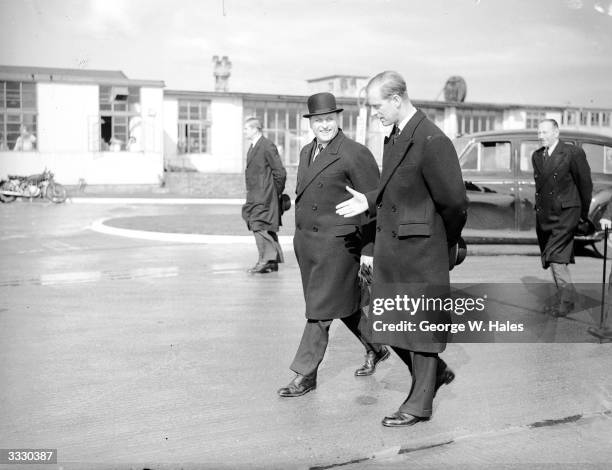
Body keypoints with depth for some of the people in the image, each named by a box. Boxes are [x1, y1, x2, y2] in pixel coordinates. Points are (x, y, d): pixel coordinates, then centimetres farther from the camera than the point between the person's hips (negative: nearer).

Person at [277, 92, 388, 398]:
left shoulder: (355, 154, -12)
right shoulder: (307, 152, 13)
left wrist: (369, 249, -14)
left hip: (337, 244, -8)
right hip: (305, 242, 8)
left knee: (320, 309, -3)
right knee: (345, 303, 18)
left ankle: (305, 374, 8)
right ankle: (375, 349, 37)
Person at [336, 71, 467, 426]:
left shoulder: (433, 141, -18)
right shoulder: (395, 137, 11)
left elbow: (455, 202, -14)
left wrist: (444, 246, -2)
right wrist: (369, 201, 7)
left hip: (419, 250, -9)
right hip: (390, 250, 9)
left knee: (420, 324, 5)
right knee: (390, 323, 15)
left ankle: (419, 404, 20)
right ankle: (436, 372, 36)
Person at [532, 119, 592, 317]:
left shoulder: (573, 153, -8)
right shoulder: (536, 156, 12)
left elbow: (585, 184, -3)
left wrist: (583, 214, 3)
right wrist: (540, 208, 14)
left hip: (564, 215, -7)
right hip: (544, 215, 7)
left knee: (556, 256, -14)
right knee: (553, 258, 12)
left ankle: (566, 299, -3)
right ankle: (562, 295, 24)